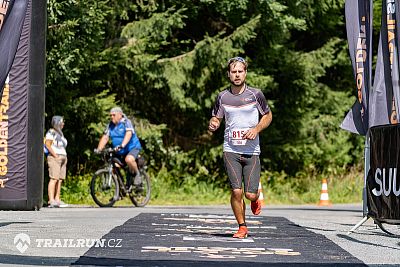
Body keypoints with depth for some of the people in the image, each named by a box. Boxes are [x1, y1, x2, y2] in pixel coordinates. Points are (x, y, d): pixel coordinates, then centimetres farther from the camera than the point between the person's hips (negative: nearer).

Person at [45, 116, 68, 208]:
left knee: (60, 180, 4)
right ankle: (51, 200, -19)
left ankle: (57, 199, 4)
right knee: (54, 179, -15)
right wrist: (55, 155, -18)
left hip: (62, 159, 9)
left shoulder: (60, 133, 22)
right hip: (54, 158, -9)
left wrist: (64, 157, 14)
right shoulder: (51, 132, -5)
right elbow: (47, 145, -14)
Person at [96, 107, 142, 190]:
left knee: (129, 159, -36)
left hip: (132, 147, -7)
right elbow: (105, 137, -3)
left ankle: (137, 174, -10)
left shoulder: (126, 122, -15)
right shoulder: (110, 125, 3)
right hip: (120, 152, 7)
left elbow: (128, 134, -31)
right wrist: (99, 149, -19)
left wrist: (122, 145, -48)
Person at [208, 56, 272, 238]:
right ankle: (242, 227, 10)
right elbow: (216, 118, 17)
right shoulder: (222, 97, 5)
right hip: (231, 150, 1)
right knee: (236, 191, -10)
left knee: (250, 194, -6)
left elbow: (268, 116, 11)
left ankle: (255, 199, 33)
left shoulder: (255, 94, 0)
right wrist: (213, 124, -8)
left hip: (252, 151, -1)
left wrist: (256, 129, -7)